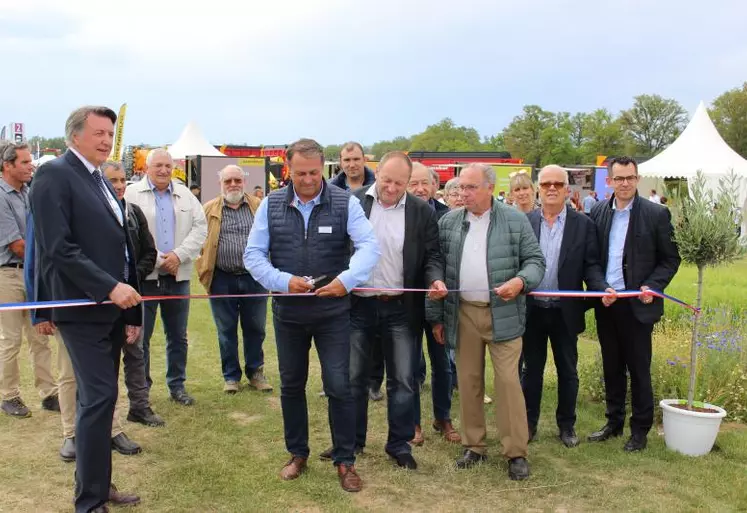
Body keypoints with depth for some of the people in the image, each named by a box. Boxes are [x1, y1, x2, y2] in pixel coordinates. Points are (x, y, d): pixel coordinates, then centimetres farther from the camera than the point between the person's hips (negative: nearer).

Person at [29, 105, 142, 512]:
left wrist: (130, 312, 15)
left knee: (99, 398, 13)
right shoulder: (54, 174, -9)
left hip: (111, 308, 8)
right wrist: (110, 287, -23)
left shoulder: (101, 182, 17)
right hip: (83, 308, -8)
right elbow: (58, 247, -19)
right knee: (99, 397, -9)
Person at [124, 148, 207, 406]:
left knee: (178, 336, 12)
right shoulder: (131, 194, -2)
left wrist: (179, 255, -10)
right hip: (144, 275, -4)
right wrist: (158, 260, -13)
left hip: (178, 276, 4)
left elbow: (200, 227, 3)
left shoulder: (185, 195, 10)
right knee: (140, 336, 3)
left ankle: (177, 385, 24)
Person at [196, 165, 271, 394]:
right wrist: (203, 270, -5)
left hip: (254, 277, 0)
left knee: (255, 328, 10)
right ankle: (231, 375, 22)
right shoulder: (209, 209, 6)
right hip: (222, 280, 0)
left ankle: (255, 372, 25)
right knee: (226, 330, 9)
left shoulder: (259, 207, 5)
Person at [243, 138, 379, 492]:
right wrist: (284, 281, -18)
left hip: (333, 311, -2)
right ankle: (297, 453, 32)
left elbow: (369, 246, -15)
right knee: (291, 385, 14)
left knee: (339, 386, 1)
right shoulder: (271, 205, -1)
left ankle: (345, 461, 17)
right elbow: (253, 254, -3)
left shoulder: (345, 203, -7)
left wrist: (347, 280, -30)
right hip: (287, 311, 3)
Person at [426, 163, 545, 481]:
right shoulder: (448, 222, 6)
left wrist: (521, 281, -22)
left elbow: (536, 260, 0)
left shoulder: (515, 220, -2)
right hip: (463, 314, 3)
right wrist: (435, 315, 6)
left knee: (508, 380, -3)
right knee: (468, 380, 9)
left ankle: (516, 452, 7)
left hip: (503, 314, -3)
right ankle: (474, 446, 22)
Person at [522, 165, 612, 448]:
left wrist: (602, 288, -20)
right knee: (531, 368, 12)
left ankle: (566, 425, 27)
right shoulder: (524, 222, 0)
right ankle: (529, 422, 26)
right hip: (532, 310, 0)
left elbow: (591, 265, -3)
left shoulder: (583, 224, -1)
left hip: (565, 311, 0)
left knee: (567, 370, 12)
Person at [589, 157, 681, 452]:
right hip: (605, 303, 4)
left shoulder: (657, 214, -5)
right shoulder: (598, 212, 5)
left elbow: (671, 259, -1)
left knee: (639, 369, 6)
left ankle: (640, 429, 19)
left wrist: (652, 287, -15)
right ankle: (614, 422, 28)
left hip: (637, 304, -3)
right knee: (612, 366, 15)